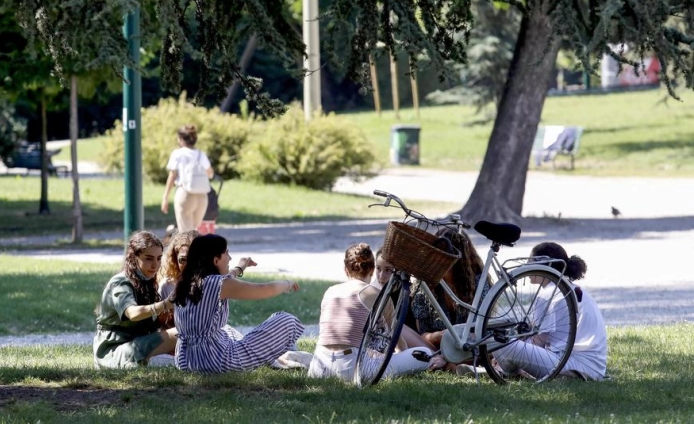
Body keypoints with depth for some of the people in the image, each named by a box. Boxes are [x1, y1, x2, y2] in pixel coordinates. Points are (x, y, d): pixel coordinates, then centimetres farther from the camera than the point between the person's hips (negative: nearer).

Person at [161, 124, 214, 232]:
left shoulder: (177, 154, -2)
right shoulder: (201, 155, 9)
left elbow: (172, 177, -4)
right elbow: (210, 174, 23)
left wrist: (165, 197, 0)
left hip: (184, 194, -4)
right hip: (202, 196, 5)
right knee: (194, 230, 18)